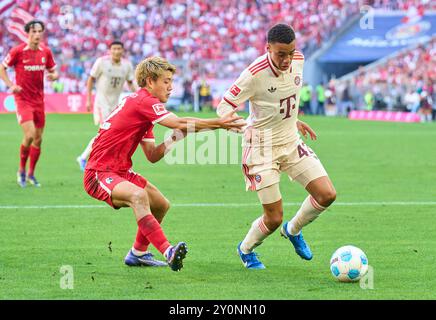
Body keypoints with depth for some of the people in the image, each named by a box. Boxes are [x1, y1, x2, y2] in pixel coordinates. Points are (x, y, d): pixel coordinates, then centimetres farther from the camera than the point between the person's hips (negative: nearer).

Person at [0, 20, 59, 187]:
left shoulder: (46, 52, 2)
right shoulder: (18, 51, -10)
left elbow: (52, 71, 14)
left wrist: (53, 76, -11)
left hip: (38, 100, 5)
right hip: (22, 99, -5)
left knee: (38, 139, 7)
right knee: (29, 134, -18)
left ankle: (31, 174, 24)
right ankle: (21, 170, 3)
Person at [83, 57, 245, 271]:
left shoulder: (141, 104, 15)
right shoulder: (144, 102, -16)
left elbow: (153, 156, 10)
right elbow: (180, 123, -28)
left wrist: (174, 139, -4)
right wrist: (220, 123, -24)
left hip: (120, 171, 11)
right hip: (99, 174, -11)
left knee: (161, 205, 20)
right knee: (139, 195, -37)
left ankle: (138, 254, 34)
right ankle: (168, 252, -49)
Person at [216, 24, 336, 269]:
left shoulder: (298, 60, -5)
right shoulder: (255, 74, -25)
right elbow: (224, 106, -17)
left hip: (291, 142, 6)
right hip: (263, 148, -6)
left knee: (327, 195, -6)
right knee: (274, 218, -5)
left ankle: (293, 230, 25)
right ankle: (246, 249, 29)